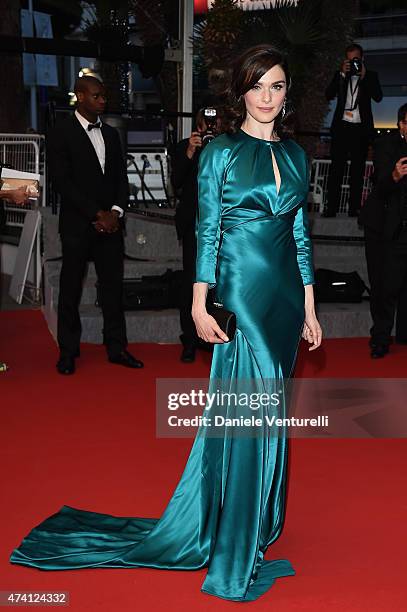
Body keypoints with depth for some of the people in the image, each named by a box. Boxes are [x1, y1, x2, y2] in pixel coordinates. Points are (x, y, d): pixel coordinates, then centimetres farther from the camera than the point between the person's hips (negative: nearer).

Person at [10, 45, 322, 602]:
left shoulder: (294, 155, 12)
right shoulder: (220, 153, -4)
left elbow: (301, 234, 14)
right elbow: (207, 233, -6)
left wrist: (309, 307, 12)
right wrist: (201, 305, -11)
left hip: (286, 295, 6)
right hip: (241, 292, -5)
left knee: (259, 408, 13)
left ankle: (252, 518, 31)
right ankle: (237, 559, 9)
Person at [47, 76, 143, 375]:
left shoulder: (111, 134, 14)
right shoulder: (61, 134, -4)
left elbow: (121, 177, 12)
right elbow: (63, 182, -10)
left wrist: (116, 211, -5)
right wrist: (97, 214, -13)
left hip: (110, 223, 5)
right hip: (78, 224, -5)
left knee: (113, 285, 5)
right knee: (71, 288, 3)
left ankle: (117, 347, 13)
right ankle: (68, 351, 12)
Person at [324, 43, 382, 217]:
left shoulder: (371, 76, 11)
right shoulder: (340, 75, 14)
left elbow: (378, 97, -4)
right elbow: (329, 95, 0)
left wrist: (364, 77, -8)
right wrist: (342, 74, -6)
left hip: (361, 128, -1)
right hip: (341, 126, 1)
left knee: (357, 169, -3)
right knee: (336, 167, -7)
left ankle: (354, 207, -4)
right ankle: (331, 207, -10)